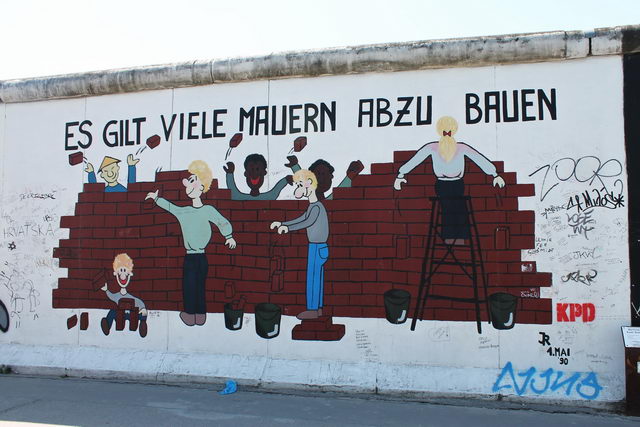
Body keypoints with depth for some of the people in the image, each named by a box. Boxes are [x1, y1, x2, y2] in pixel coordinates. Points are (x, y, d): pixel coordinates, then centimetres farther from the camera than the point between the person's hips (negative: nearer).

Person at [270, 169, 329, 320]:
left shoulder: (316, 207, -18)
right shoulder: (314, 206, 13)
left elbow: (309, 222, -35)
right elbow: (301, 219, 24)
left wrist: (288, 228, -45)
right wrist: (282, 223, 20)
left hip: (316, 248, -10)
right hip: (319, 247, 10)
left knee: (312, 278, -4)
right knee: (317, 278, 12)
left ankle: (312, 310, 2)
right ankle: (317, 308, 17)